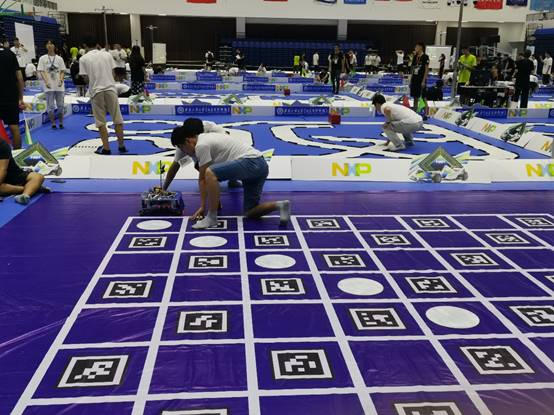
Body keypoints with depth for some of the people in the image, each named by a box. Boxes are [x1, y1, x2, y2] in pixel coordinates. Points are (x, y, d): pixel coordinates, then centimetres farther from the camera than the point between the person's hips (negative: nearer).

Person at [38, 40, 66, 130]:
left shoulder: (59, 58, 7)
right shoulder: (42, 58, 4)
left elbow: (62, 71, 7)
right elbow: (41, 71, -1)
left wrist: (61, 80, -12)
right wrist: (46, 82, -16)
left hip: (59, 86, 1)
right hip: (49, 86, -1)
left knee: (60, 105, 5)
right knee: (50, 106, 1)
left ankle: (61, 123, 17)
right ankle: (53, 123, 9)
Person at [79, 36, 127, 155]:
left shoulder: (84, 59, 0)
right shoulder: (107, 54, 7)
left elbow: (86, 79, 0)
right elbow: (113, 73, 7)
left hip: (96, 91, -1)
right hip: (110, 89, 1)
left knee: (101, 122, 4)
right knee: (117, 119, 8)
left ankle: (106, 148, 2)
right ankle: (121, 146, 12)